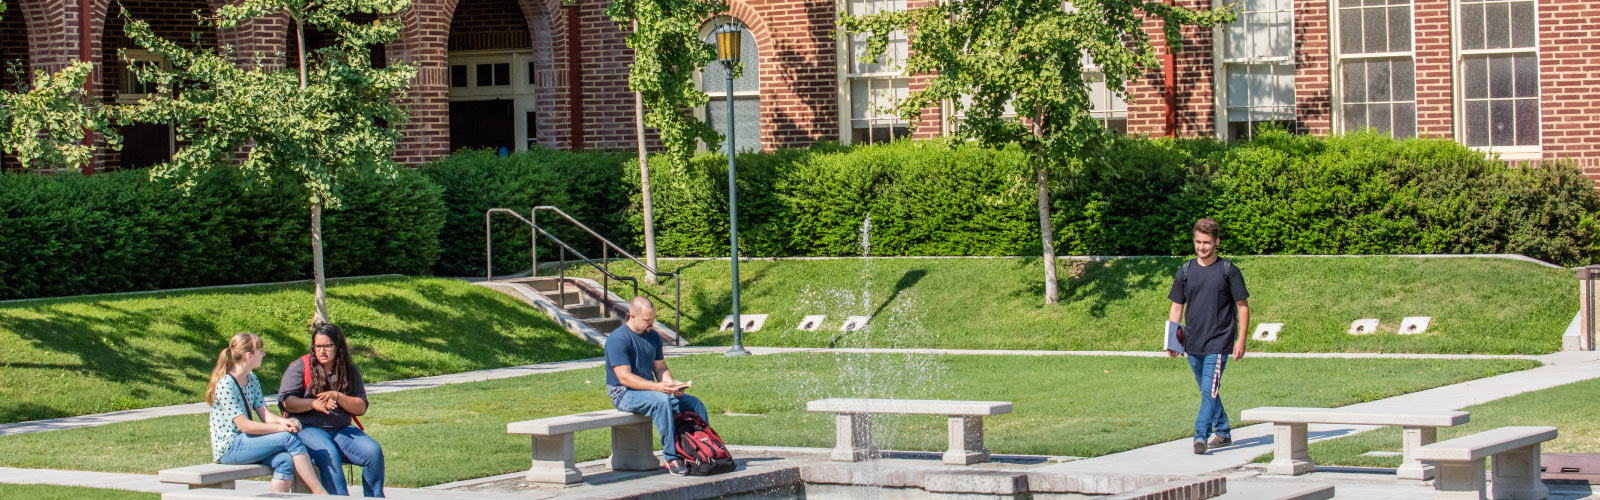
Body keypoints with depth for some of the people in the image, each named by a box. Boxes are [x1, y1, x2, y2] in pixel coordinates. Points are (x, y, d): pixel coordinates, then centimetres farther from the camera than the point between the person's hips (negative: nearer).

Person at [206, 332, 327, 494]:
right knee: (290, 438, -18)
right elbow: (244, 425, -20)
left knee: (285, 460, -21)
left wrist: (283, 421, -17)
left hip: (245, 442, 8)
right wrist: (281, 427, -20)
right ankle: (319, 492, -14)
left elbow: (264, 414, 5)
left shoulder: (251, 379, 10)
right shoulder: (225, 385, -17)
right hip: (228, 449, -8)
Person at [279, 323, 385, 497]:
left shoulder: (350, 371, 11)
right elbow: (285, 401, -6)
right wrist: (313, 404, -21)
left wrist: (337, 396, -14)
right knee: (329, 454, -35)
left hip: (341, 430, 4)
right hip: (307, 429, -4)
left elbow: (361, 408, 4)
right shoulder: (300, 367, 2)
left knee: (374, 452, -20)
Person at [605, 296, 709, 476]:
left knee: (695, 404, -6)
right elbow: (625, 377, -22)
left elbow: (661, 368, 13)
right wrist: (657, 387, -30)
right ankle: (671, 457, -34)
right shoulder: (618, 339, -15)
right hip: (624, 394, -8)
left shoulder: (653, 336, 12)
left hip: (650, 389, 8)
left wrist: (672, 384, -10)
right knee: (662, 401, -36)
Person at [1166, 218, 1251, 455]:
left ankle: (1201, 435, -21)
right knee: (1207, 391, 15)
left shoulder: (1228, 270, -2)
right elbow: (1176, 307, 12)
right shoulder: (1185, 271, 8)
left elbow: (1243, 306, 0)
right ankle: (1223, 432, 28)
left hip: (1219, 342, -5)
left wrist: (1241, 340, -8)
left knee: (1210, 390, -16)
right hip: (1193, 342, 5)